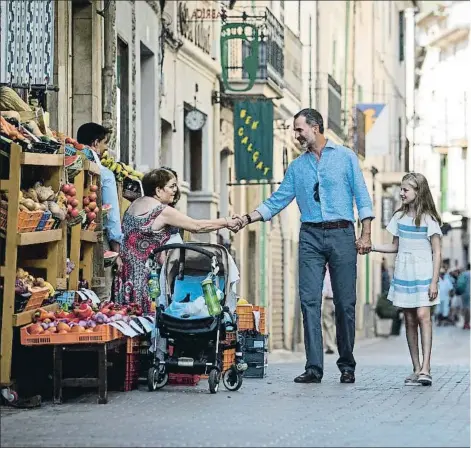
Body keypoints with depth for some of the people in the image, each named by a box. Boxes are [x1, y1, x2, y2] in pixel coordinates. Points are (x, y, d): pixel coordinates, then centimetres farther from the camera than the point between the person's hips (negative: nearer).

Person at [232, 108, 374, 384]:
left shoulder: (346, 157, 6)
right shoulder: (297, 166, 16)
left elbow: (362, 197, 3)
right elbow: (277, 201, 14)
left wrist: (366, 234, -6)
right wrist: (248, 219, 2)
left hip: (341, 234, -3)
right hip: (311, 237, 3)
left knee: (345, 302, -1)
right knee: (310, 301, -7)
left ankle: (347, 366, 8)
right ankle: (314, 368, -7)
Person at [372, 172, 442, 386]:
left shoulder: (428, 219, -5)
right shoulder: (399, 217, 9)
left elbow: (437, 252, -5)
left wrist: (434, 282, -11)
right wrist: (370, 246, 4)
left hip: (423, 276, -5)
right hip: (403, 276, 5)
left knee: (423, 316, -15)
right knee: (410, 321, 5)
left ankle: (425, 369, -19)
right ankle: (416, 369, 9)